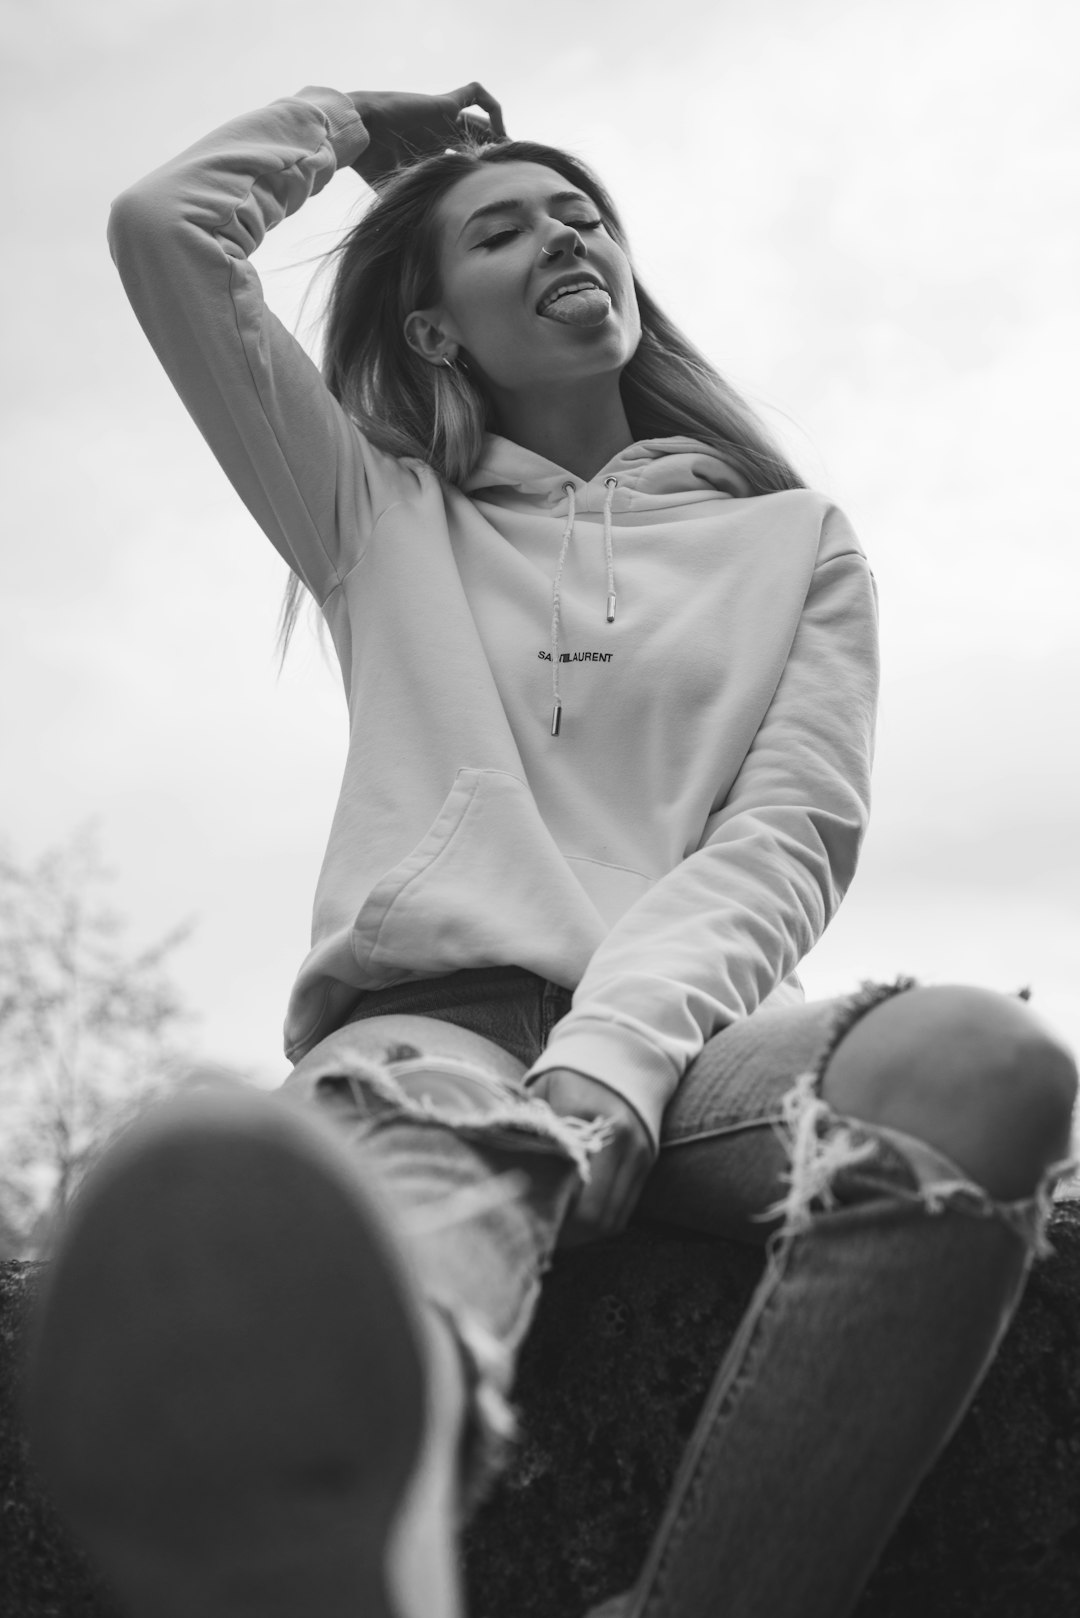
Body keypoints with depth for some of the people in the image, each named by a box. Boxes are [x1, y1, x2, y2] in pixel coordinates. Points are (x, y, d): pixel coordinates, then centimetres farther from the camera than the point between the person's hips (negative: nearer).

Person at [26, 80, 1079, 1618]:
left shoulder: (794, 540, 20)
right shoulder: (379, 515, 23)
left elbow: (788, 841, 4)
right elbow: (164, 224, 16)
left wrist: (605, 1060, -14)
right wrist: (353, 122, 32)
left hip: (687, 1035, 2)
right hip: (434, 1013, -1)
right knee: (411, 1150, -38)